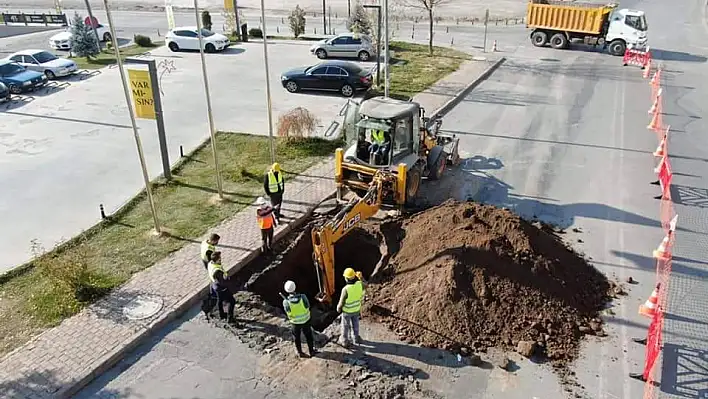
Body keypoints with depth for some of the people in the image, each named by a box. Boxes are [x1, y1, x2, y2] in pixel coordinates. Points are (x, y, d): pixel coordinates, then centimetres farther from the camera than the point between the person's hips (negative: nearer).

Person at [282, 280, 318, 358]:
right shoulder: (302, 297, -28)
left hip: (295, 322, 0)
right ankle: (311, 351, 40)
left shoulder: (286, 302, -29)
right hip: (306, 320, 1)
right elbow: (308, 306, -9)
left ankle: (300, 352, 42)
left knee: (297, 338, 25)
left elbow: (288, 313, -12)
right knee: (309, 337, 24)